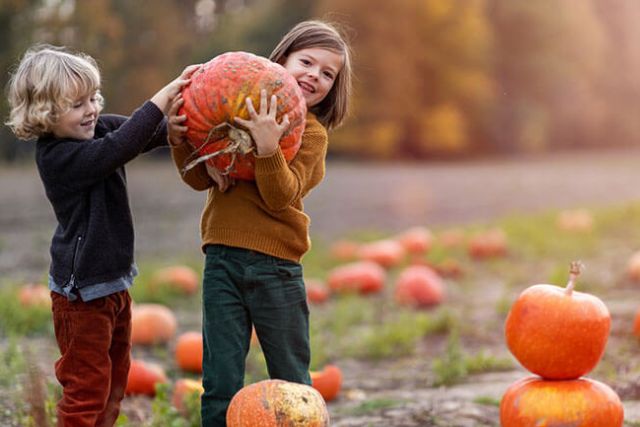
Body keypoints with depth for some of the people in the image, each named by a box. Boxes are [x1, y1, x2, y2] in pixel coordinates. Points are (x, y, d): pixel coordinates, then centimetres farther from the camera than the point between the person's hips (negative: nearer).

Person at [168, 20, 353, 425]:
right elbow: (200, 180, 5)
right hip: (221, 259, 2)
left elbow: (282, 198, -14)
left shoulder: (312, 132, -1)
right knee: (220, 385, 5)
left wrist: (268, 148, -29)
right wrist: (181, 142, -14)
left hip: (275, 268, -2)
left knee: (292, 386, 9)